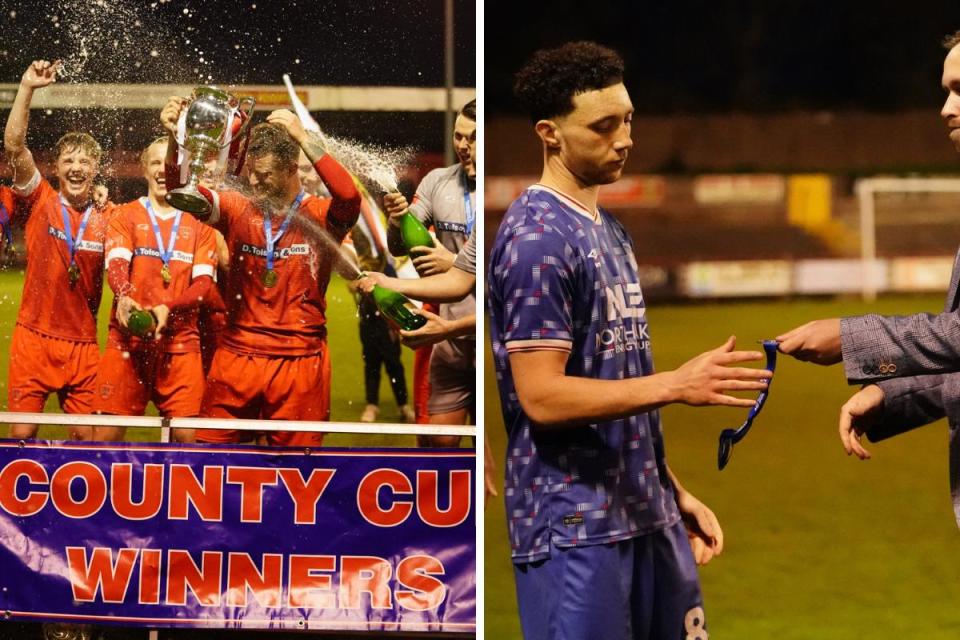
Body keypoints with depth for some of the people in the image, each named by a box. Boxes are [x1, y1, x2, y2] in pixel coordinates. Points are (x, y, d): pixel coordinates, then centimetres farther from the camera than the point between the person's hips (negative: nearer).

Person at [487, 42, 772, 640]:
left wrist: (674, 492, 16)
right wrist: (676, 384, -22)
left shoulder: (611, 231, 14)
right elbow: (542, 397, -19)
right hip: (574, 524, -8)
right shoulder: (537, 241, -13)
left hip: (647, 515, 8)